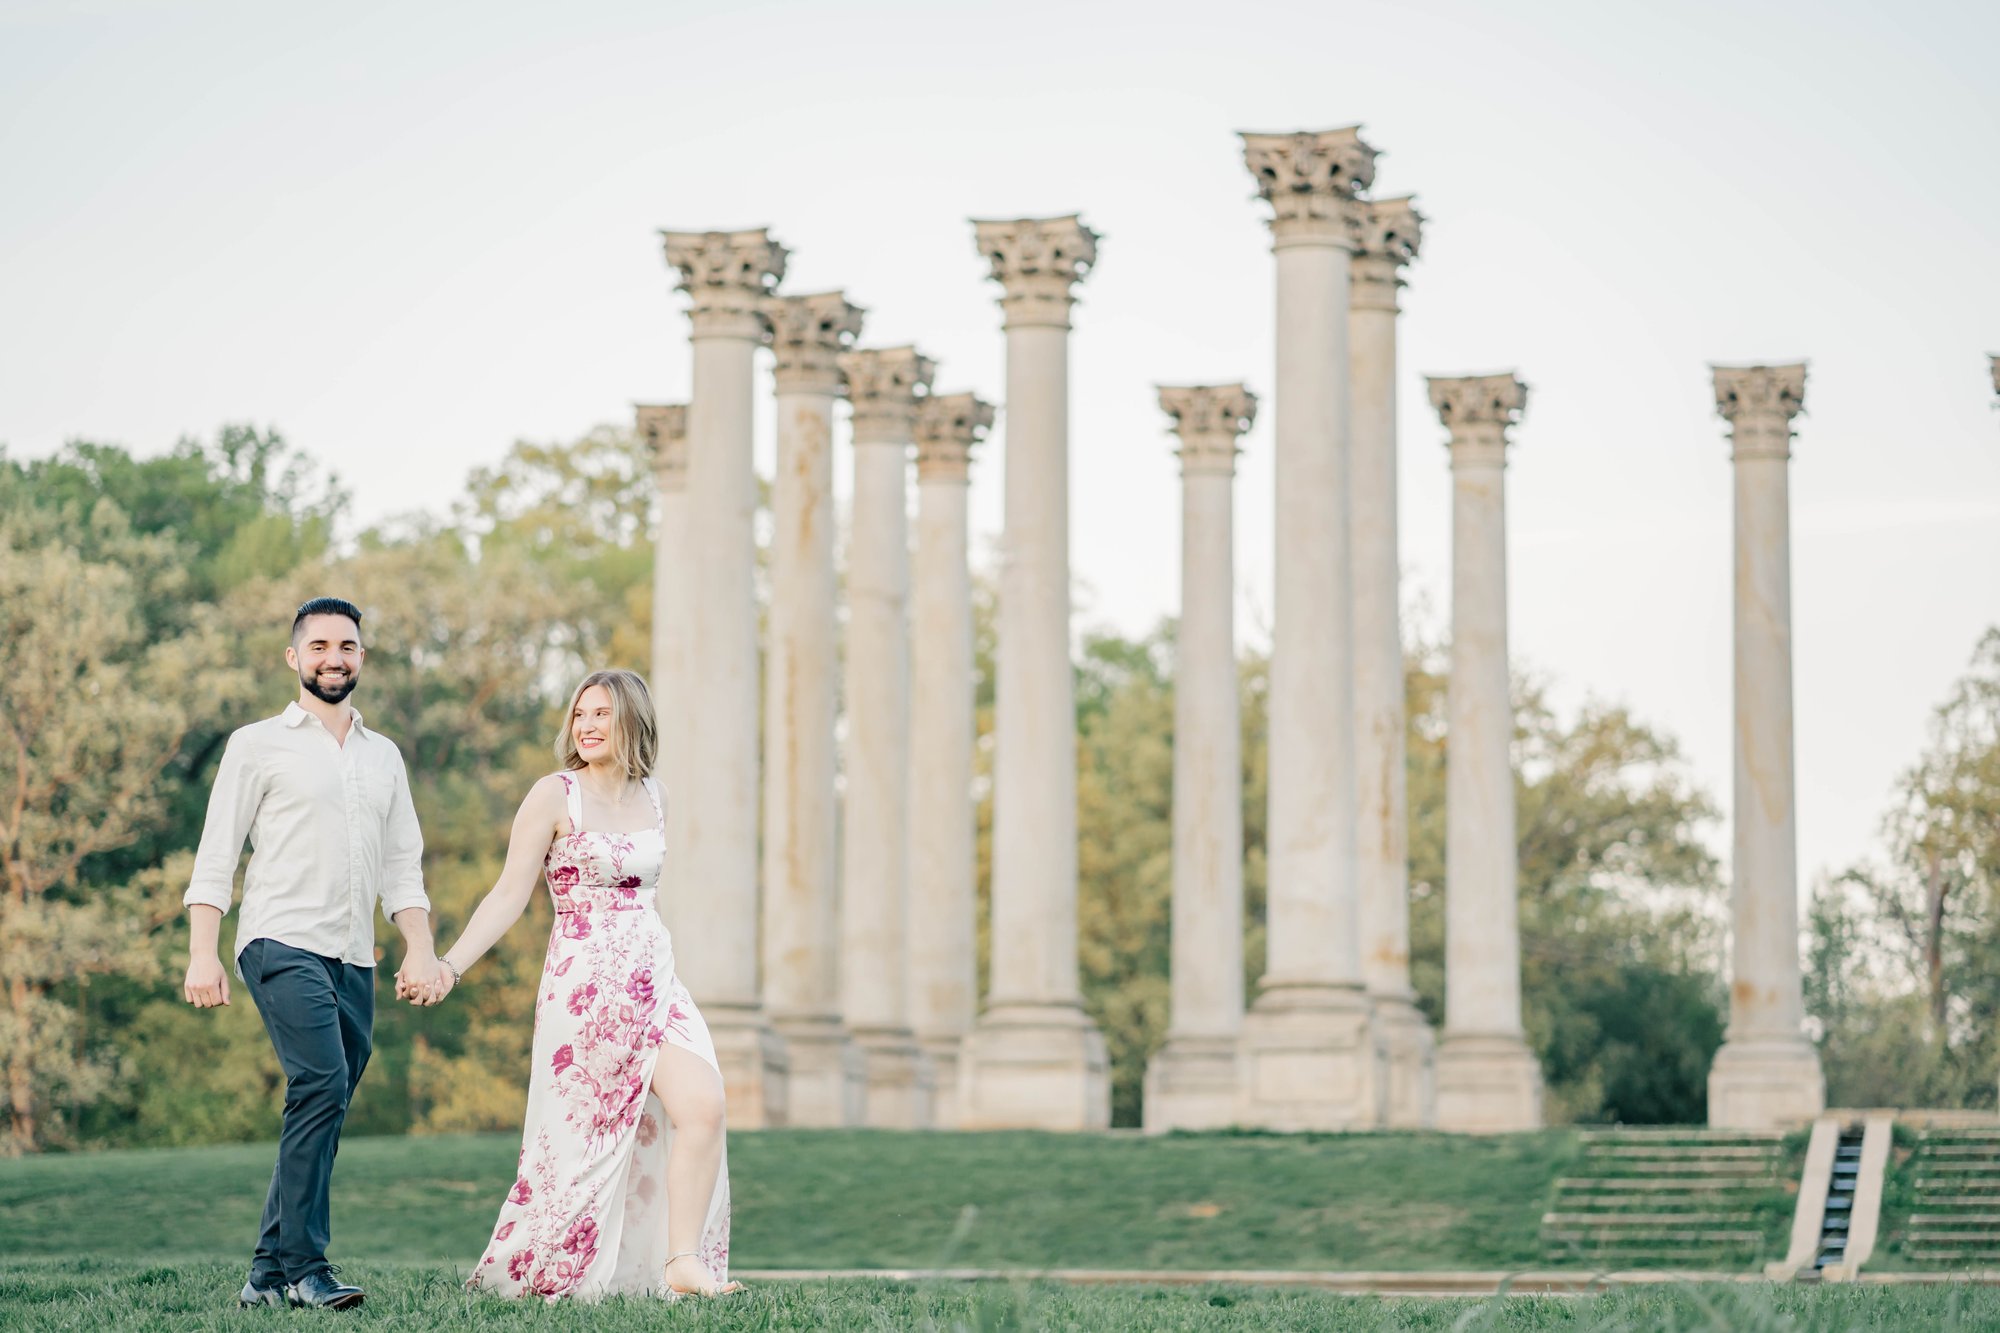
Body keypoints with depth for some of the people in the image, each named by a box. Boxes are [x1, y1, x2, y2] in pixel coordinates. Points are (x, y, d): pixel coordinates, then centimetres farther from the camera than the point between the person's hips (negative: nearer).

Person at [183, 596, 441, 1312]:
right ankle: (304, 1266, -19)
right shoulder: (258, 745, 5)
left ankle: (269, 1273, 10)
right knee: (322, 1086, -21)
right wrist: (203, 954, -8)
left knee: (322, 1111, 4)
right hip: (282, 943, -6)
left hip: (353, 959, 6)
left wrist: (420, 950, 5)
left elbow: (403, 865, 19)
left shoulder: (384, 755, 19)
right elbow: (216, 856, 1)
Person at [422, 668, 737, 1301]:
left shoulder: (651, 797, 11)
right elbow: (510, 896, -10)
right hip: (587, 986, -5)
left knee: (703, 1106, -12)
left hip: (654, 981, 5)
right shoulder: (555, 796, -6)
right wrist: (450, 965, -20)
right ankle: (523, 1272, 15)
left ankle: (683, 1265, -10)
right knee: (584, 1135, -2)